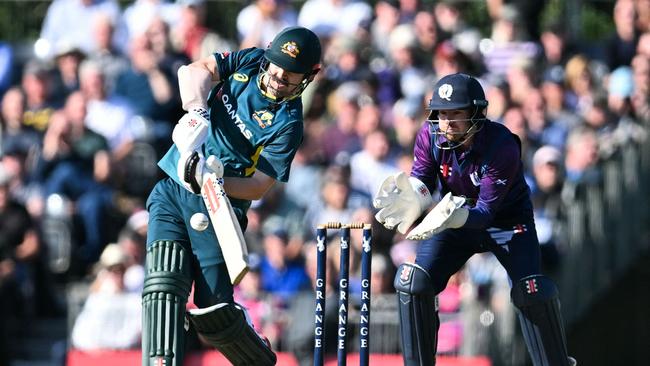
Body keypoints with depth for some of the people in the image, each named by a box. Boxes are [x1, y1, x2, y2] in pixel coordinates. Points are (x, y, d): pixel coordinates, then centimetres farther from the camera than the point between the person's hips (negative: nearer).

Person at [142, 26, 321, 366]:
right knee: (163, 286, -15)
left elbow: (258, 187, -13)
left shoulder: (287, 123, -8)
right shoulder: (251, 61, 6)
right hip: (169, 193, 4)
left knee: (214, 312, -8)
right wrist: (197, 110, -22)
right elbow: (195, 70, -4)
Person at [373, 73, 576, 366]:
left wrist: (455, 216, -52)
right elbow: (421, 183, -16)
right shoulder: (430, 135, -18)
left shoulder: (502, 146, -31)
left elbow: (486, 211, -32)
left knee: (532, 292, -21)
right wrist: (406, 199, -40)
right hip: (455, 216, 4)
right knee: (413, 283, -11)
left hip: (506, 218, -4)